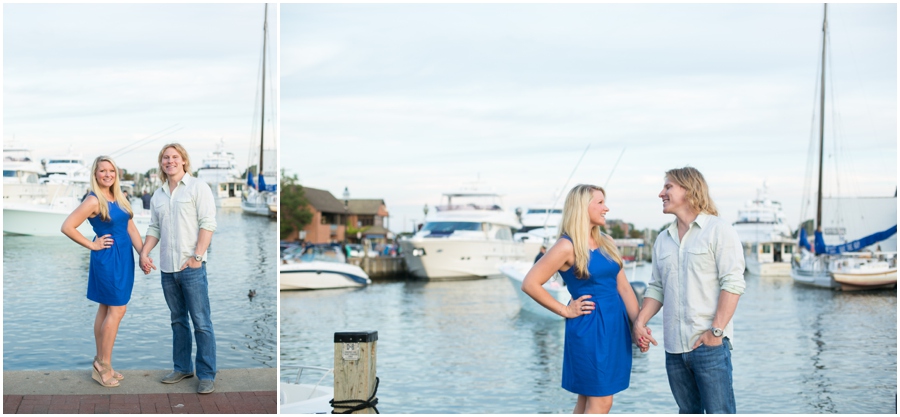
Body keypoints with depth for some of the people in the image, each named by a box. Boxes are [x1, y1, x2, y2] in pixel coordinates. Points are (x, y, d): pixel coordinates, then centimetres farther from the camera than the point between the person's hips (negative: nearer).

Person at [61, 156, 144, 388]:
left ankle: (100, 365, 20)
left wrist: (143, 253, -1)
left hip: (124, 258, 8)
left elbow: (130, 228, 9)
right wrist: (92, 245, -10)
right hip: (107, 259, -8)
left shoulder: (119, 198, 10)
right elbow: (67, 227, -17)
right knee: (117, 310, -6)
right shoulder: (93, 201, -13)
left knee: (106, 309, 12)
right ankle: (104, 365, 3)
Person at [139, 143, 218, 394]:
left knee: (201, 322, -4)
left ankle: (207, 375, 0)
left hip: (191, 267, -6)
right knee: (178, 320, 14)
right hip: (167, 268, 6)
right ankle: (182, 368, 24)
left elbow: (208, 224, -9)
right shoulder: (158, 195, 15)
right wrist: (144, 253, 3)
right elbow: (154, 228, 18)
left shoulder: (197, 188, -2)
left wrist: (197, 256, -15)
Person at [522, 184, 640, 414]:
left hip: (615, 325, 7)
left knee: (588, 399, 13)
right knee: (600, 401, -5)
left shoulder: (607, 242, 10)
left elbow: (623, 287, 9)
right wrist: (565, 310, -10)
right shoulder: (567, 246, -12)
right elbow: (530, 284, -14)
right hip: (589, 328, -7)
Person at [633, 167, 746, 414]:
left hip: (709, 344, -6)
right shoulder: (663, 240, 17)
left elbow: (733, 284, -11)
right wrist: (640, 321, 2)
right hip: (674, 347, 6)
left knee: (719, 412, -6)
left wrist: (716, 331, -17)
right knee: (688, 412, 13)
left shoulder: (718, 231, -3)